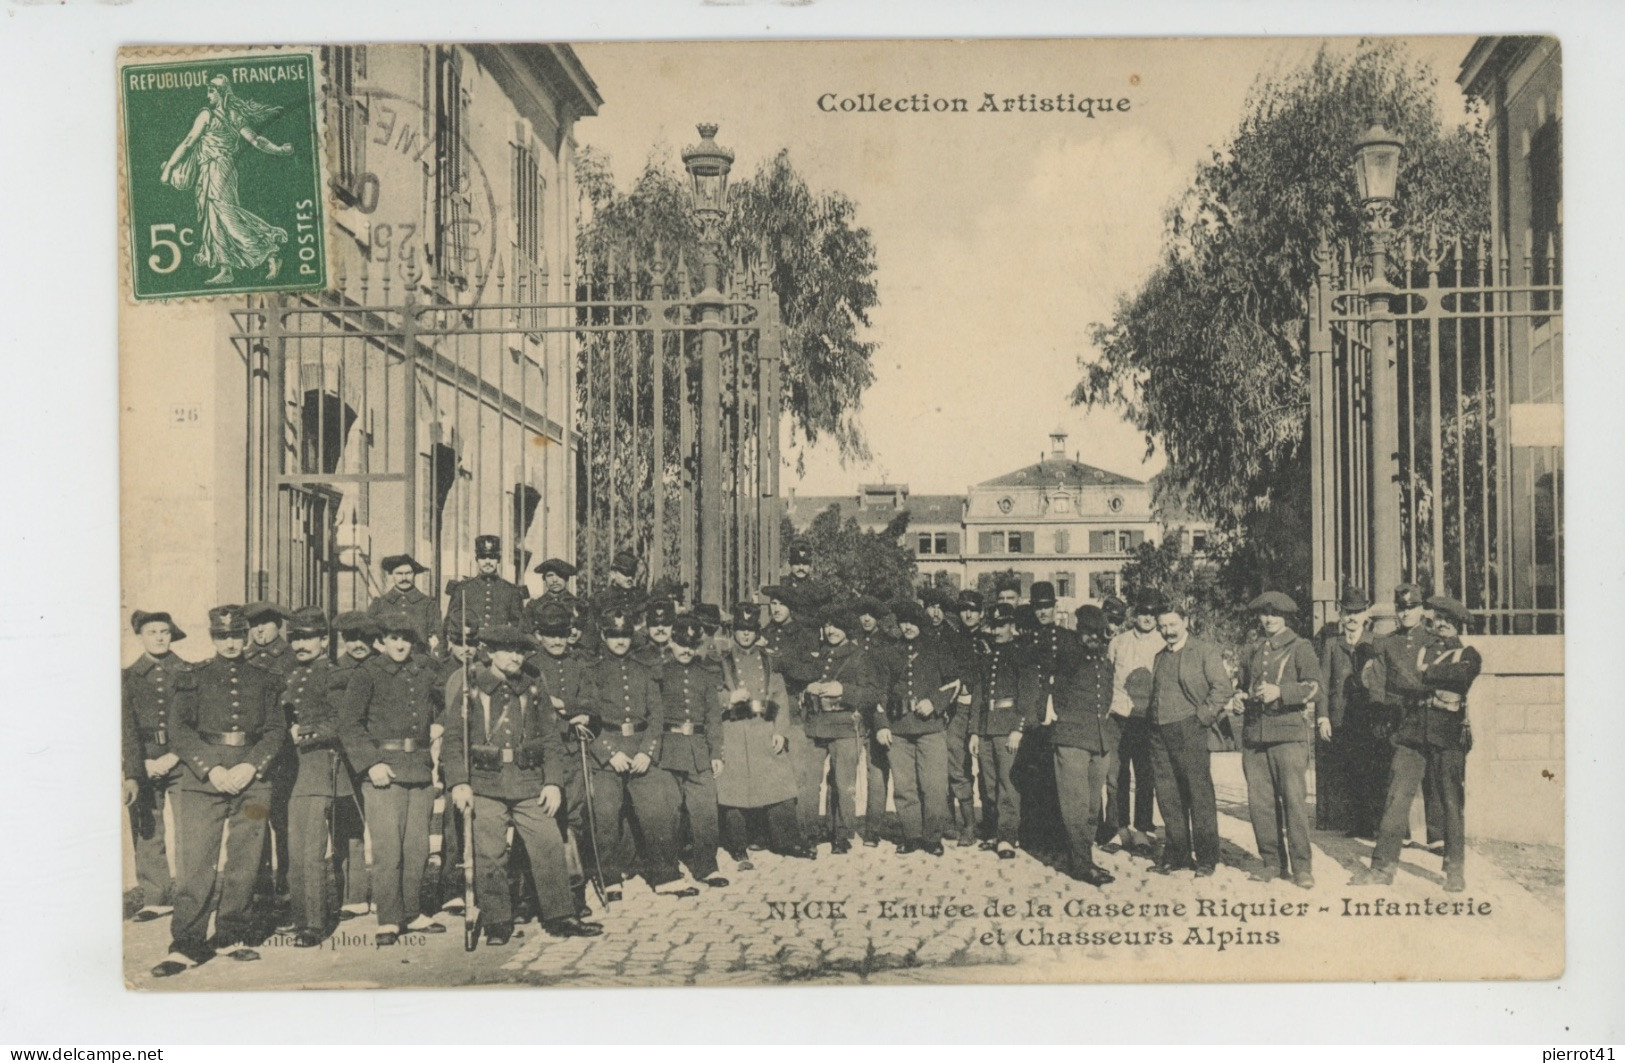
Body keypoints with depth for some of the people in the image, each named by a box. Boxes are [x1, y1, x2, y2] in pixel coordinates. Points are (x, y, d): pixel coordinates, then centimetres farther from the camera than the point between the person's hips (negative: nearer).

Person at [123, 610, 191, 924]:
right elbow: (127, 727, 6)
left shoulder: (189, 674, 8)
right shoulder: (129, 678, 11)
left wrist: (174, 757, -8)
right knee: (146, 831, -1)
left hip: (182, 760, -1)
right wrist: (143, 764, -5)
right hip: (143, 763, 1)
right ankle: (155, 899, 5)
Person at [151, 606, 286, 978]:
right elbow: (180, 731, -1)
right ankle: (185, 946, -3)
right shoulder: (193, 679, 7)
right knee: (196, 862, -7)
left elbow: (276, 731, 6)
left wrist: (250, 766, -10)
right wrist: (211, 769, -12)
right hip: (204, 777, -2)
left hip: (252, 778, 2)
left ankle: (235, 936, 17)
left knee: (244, 863, 5)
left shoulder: (264, 681, 12)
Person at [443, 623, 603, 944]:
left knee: (550, 847, -2)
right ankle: (497, 924, 11)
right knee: (490, 856, -1)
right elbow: (453, 738, 2)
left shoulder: (534, 688, 11)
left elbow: (551, 738, 12)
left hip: (530, 783, 2)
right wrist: (459, 783, -8)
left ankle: (560, 917, 8)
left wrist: (553, 783, 2)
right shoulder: (470, 688, 4)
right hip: (485, 785, -2)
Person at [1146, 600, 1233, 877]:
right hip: (1160, 732, 6)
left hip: (1188, 729, -6)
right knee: (1168, 795, 8)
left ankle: (1206, 858, 4)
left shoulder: (1205, 651, -1)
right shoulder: (1160, 657, 20)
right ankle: (1177, 854, 17)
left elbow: (1223, 687, -8)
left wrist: (1203, 716, -11)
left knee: (1198, 792, -3)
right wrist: (1154, 718, 10)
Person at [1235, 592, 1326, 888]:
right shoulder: (1252, 652, 20)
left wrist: (1279, 692, -21)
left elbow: (1313, 687, -8)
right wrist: (1241, 698, 11)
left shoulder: (1300, 647, 4)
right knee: (1259, 802, 2)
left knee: (1294, 799, -9)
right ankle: (1271, 861, 12)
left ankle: (1301, 866, -3)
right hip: (1254, 734, 5)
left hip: (1289, 732, -5)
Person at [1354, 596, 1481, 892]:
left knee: (1452, 804, 2)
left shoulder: (1468, 654, 10)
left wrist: (1426, 674, -9)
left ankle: (1455, 870, 13)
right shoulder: (1417, 651, 19)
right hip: (1412, 732, 2)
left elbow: (1461, 673, -13)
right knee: (1396, 798, -5)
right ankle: (1383, 865, -3)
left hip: (1449, 735, -2)